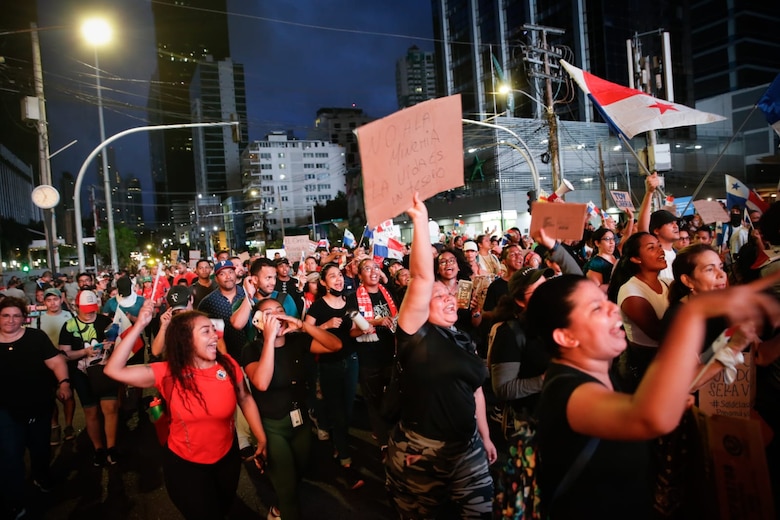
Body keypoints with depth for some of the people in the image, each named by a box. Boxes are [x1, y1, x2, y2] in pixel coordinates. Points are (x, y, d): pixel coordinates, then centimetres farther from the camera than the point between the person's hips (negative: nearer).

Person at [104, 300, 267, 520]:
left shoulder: (228, 364, -17)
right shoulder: (168, 373, -20)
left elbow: (245, 399, -4)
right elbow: (113, 370, -25)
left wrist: (262, 439, -7)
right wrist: (139, 326, -31)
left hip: (227, 457, 2)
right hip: (184, 464, -2)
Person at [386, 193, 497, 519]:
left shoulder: (464, 342, 7)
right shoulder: (417, 335, -13)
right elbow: (422, 278, -25)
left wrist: (485, 437, 19)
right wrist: (421, 221, -31)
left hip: (467, 447, 6)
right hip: (420, 451, -5)